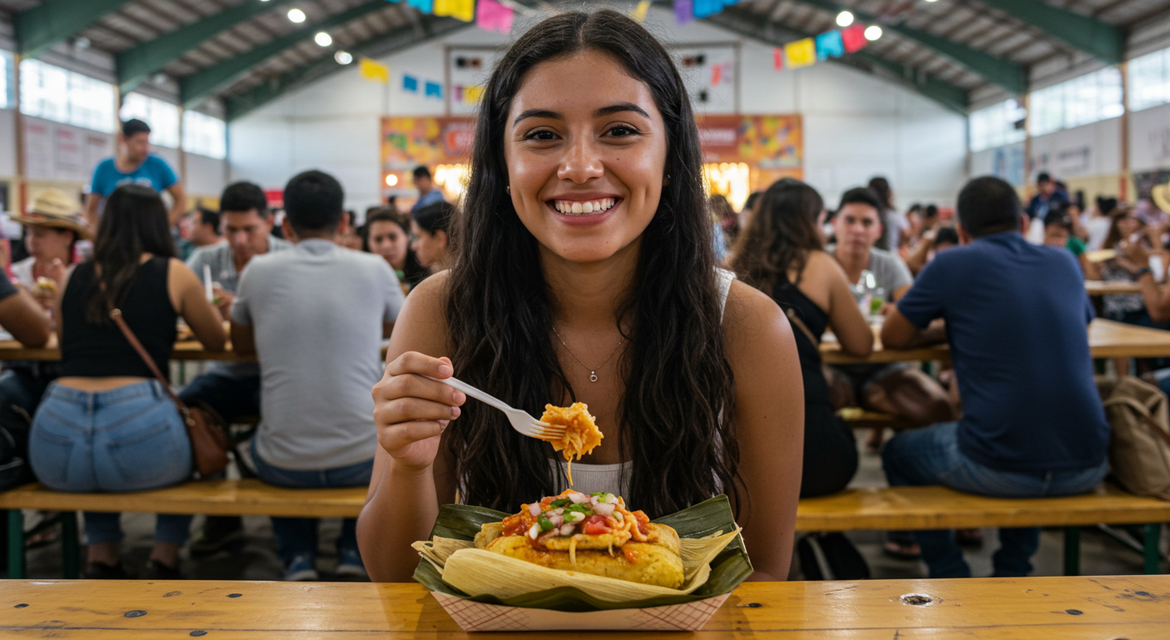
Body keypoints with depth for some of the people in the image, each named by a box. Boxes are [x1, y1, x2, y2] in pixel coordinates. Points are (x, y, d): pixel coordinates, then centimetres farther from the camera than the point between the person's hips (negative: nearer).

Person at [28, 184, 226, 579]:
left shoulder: (73, 277, 14)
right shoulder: (173, 274, 5)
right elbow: (217, 342, 19)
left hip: (55, 450, 3)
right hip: (137, 439, -3)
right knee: (195, 442, 32)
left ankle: (101, 559, 30)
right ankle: (164, 559, 23)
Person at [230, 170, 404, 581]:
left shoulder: (259, 272, 0)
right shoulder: (374, 270, -2)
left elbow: (241, 344, 19)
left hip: (284, 465, 1)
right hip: (361, 461, 0)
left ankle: (298, 559, 21)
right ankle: (355, 553, 24)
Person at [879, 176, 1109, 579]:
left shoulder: (952, 264, -2)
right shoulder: (1064, 263, 12)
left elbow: (892, 337, 4)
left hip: (998, 469, -5)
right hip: (1086, 468, 5)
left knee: (897, 455, 24)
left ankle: (951, 578, 21)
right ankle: (1014, 570, 38)